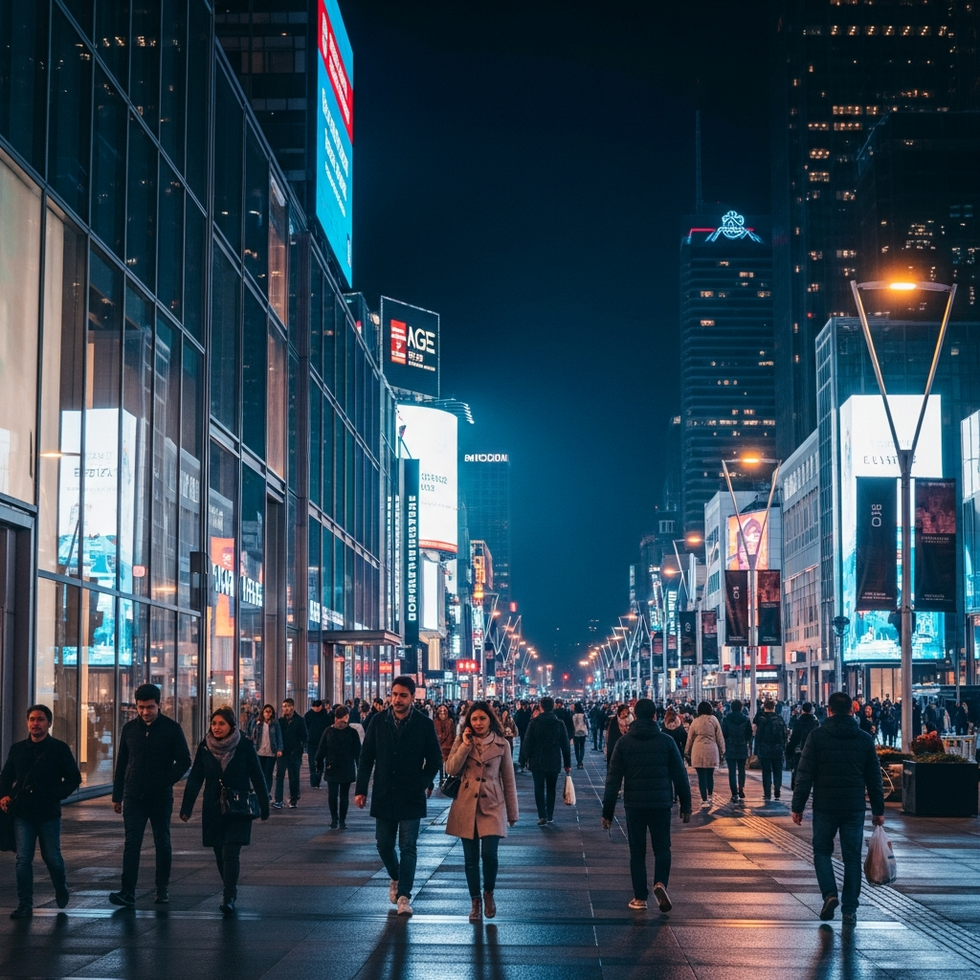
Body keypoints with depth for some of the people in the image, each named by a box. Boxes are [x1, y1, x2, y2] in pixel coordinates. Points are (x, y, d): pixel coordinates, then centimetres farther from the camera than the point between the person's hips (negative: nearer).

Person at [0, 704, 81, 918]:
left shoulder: (59, 749, -1)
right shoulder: (17, 749, 8)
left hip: (49, 813, -2)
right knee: (22, 859, -3)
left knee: (52, 857, 7)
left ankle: (61, 890, 35)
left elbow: (74, 778, 2)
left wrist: (57, 795, -12)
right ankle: (25, 905, 3)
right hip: (23, 813, 2)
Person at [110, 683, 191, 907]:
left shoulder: (172, 728, -3)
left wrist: (168, 781, -13)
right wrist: (117, 795, 10)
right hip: (134, 796, 1)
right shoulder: (129, 729, 6)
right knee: (131, 844, -5)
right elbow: (121, 764, 11)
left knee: (162, 844, 8)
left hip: (161, 796, -1)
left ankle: (163, 889, 19)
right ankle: (127, 892, -9)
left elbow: (184, 761, 0)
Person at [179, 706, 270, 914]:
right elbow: (195, 778, 3)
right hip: (213, 809, 3)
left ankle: (229, 898, -10)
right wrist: (186, 807, -1)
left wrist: (264, 807, 1)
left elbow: (257, 778, -1)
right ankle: (230, 891, 25)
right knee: (219, 854, 8)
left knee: (230, 853, -11)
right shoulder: (205, 747, 0)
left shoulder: (245, 747, -7)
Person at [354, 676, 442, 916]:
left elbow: (435, 760, 4)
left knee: (408, 847, -3)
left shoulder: (424, 724, -4)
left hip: (411, 797, -2)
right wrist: (361, 789, 2)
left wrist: (425, 783, -6)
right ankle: (396, 878, 36)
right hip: (384, 796, 2)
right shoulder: (378, 722, 0)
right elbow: (366, 758, 5)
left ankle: (404, 895, 0)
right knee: (384, 844, 10)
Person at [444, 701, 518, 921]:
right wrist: (466, 745, -14)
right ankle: (476, 902, 17)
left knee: (489, 854, -12)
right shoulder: (461, 741, 4)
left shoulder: (501, 744, 1)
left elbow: (509, 780, 5)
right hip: (466, 806, 1)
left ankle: (488, 894, 14)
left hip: (492, 806, -1)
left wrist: (512, 812, 7)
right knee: (470, 858, 4)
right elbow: (451, 769, -7)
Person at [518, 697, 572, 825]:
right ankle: (550, 816, 16)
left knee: (539, 788, 1)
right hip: (554, 762, 2)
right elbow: (565, 745, 3)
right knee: (551, 789, 14)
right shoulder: (559, 723, 0)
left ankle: (542, 816, -10)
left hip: (537, 762, -2)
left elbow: (527, 743, -6)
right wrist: (567, 763, 8)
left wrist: (524, 759, 1)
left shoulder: (534, 723, -6)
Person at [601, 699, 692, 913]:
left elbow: (613, 779, -1)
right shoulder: (666, 741, 2)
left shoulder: (623, 742, 1)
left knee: (637, 851, 9)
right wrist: (686, 806, 11)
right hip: (661, 804, 0)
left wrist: (607, 811, 2)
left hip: (634, 805, 0)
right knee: (662, 848, 10)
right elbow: (680, 776, 3)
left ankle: (640, 897, 9)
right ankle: (660, 883, -14)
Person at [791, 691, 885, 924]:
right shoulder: (864, 739, 3)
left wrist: (798, 807, -1)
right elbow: (874, 778, 7)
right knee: (852, 857, 8)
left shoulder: (817, 737, -5)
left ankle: (830, 894, -6)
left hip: (825, 806, -2)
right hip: (855, 808, 2)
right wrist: (878, 810, 14)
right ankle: (849, 909, 8)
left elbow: (804, 775, -7)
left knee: (822, 851, 14)